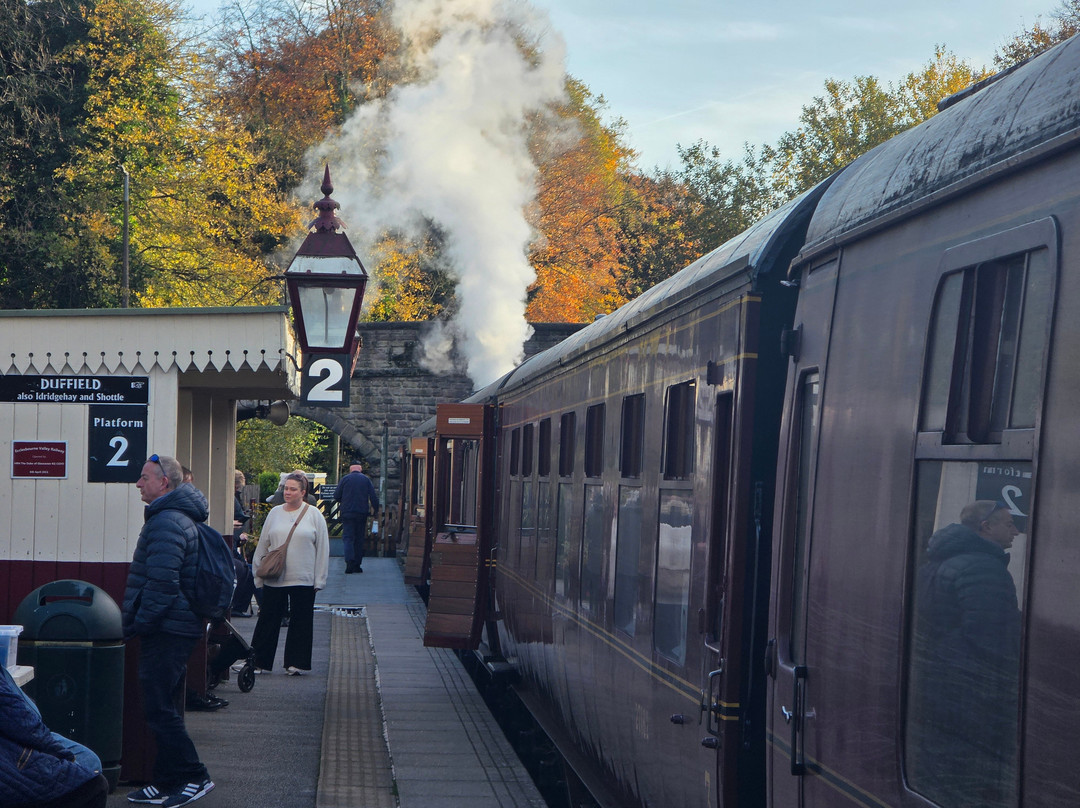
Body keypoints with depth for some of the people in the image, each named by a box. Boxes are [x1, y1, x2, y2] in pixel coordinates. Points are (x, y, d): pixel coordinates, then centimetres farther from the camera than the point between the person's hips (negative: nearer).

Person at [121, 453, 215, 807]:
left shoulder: (166, 523, -18)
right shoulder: (179, 517, 17)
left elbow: (162, 583, -25)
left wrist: (139, 624, -17)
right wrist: (138, 623, 25)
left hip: (166, 631, -11)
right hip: (181, 628, 11)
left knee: (160, 710, -7)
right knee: (164, 708, 14)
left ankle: (194, 777, -4)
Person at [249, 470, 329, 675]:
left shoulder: (314, 515, 1)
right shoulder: (275, 513, 8)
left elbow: (322, 549, 2)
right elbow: (262, 546, 13)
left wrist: (319, 580, -2)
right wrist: (259, 573, 8)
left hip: (303, 580, -2)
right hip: (274, 579, 2)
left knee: (300, 622, 4)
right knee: (268, 619, 3)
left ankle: (295, 663, 12)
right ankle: (259, 662, 8)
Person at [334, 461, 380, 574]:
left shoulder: (344, 479, 0)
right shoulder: (366, 479, 4)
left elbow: (336, 496, 2)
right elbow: (374, 497, 0)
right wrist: (376, 510, 11)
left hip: (347, 513, -2)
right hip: (362, 513, 2)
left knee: (348, 538, -4)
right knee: (359, 539, 11)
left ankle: (350, 563, -23)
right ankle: (357, 564, 12)